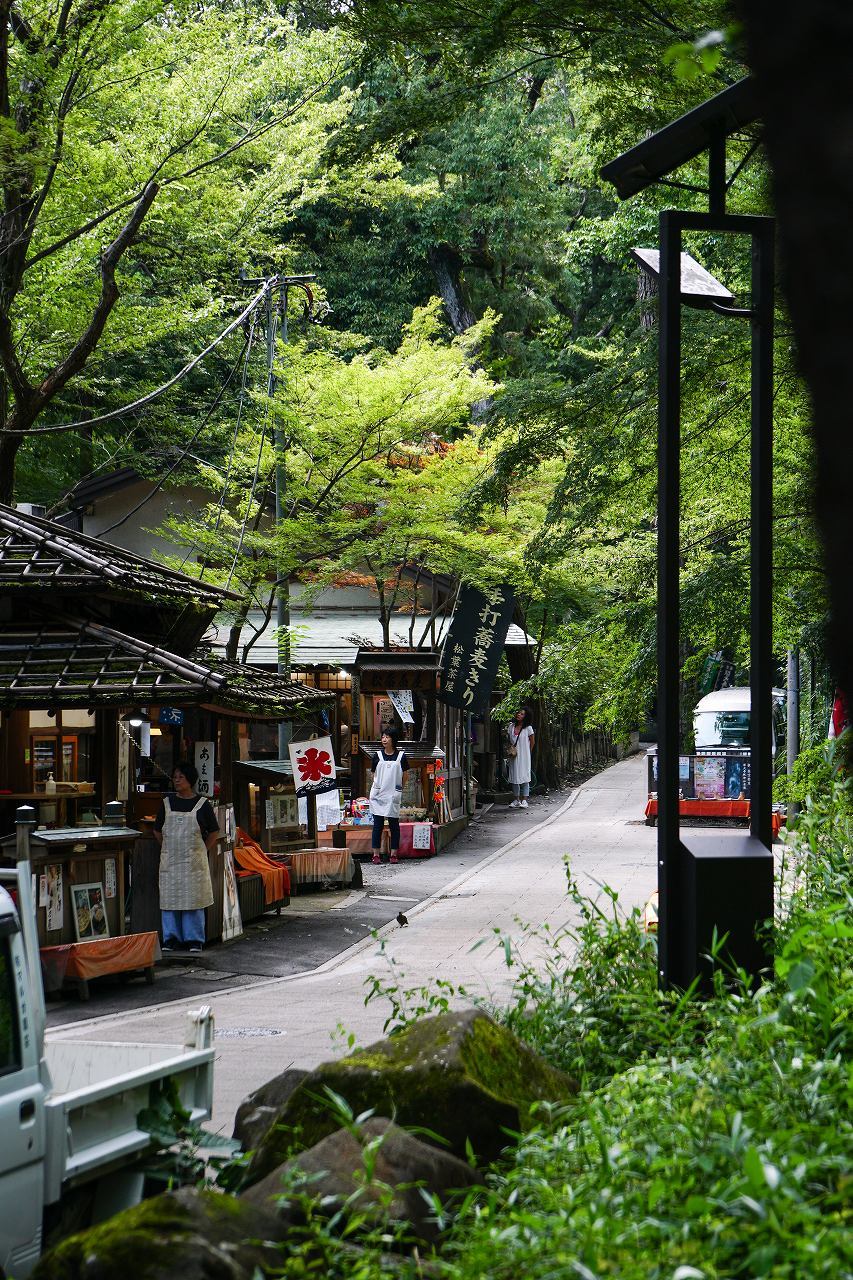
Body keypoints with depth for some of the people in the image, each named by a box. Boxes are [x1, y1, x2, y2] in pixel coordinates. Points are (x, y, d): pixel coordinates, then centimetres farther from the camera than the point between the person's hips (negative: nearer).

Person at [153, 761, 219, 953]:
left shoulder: (202, 804, 0)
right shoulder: (167, 802, 8)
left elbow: (214, 832, 6)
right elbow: (157, 831, 16)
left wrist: (201, 851, -1)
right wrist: (168, 849, 7)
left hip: (194, 861, -3)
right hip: (170, 861, 3)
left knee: (193, 899, -2)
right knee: (169, 899, 1)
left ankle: (194, 940, 3)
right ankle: (171, 939, 7)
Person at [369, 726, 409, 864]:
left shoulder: (401, 756, 3)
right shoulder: (378, 756, 6)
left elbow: (404, 776, 9)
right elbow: (374, 774, 13)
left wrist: (398, 789, 7)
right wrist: (378, 787, 6)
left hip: (394, 795, -1)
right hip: (378, 795, 1)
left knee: (394, 825, 2)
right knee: (378, 825, -1)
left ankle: (394, 854, 8)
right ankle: (376, 854, 0)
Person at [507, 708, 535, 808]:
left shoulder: (528, 728, -6)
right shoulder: (511, 727, 5)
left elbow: (532, 742, 3)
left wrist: (528, 752, 8)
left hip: (524, 756, -4)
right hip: (513, 756, 4)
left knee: (524, 777, -3)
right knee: (515, 777, 6)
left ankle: (524, 800, 0)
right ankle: (517, 800, 13)